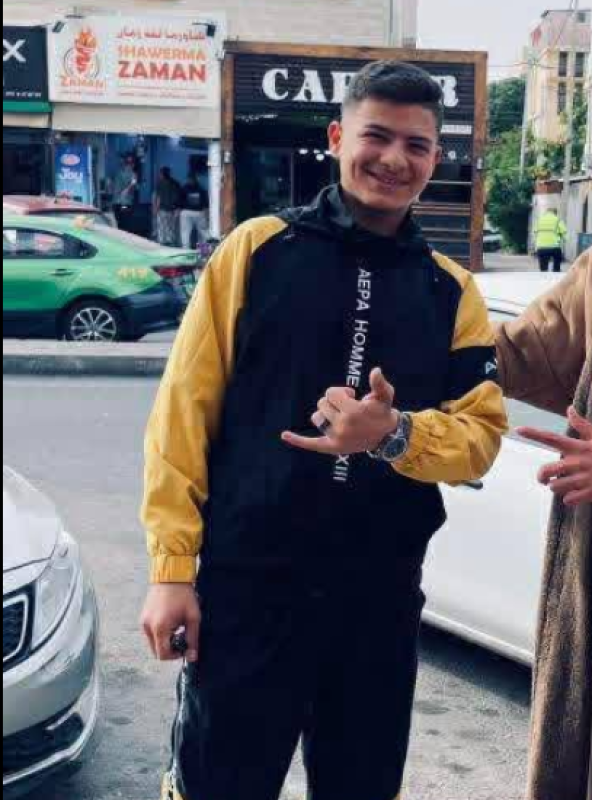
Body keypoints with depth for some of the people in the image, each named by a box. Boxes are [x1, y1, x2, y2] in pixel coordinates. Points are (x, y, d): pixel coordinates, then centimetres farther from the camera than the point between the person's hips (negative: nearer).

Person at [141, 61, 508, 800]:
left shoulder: (451, 290, 6)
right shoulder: (257, 248, -3)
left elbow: (480, 433, 1)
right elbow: (185, 408, -5)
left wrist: (394, 435, -20)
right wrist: (172, 566, -8)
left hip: (381, 595, 3)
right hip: (246, 581, -3)